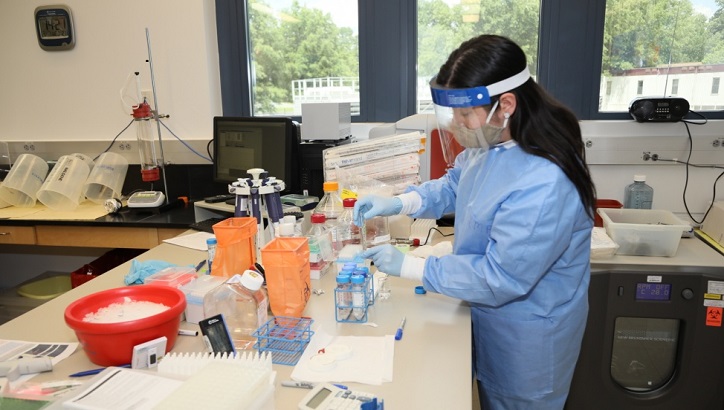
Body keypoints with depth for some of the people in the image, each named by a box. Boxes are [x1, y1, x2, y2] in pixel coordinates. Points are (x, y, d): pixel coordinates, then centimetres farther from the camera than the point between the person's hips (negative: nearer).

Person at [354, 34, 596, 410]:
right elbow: (455, 185, 10)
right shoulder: (489, 142, -8)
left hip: (526, 341, -7)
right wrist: (399, 203, -8)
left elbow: (499, 279, -31)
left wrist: (407, 266, -25)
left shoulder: (545, 185, -36)